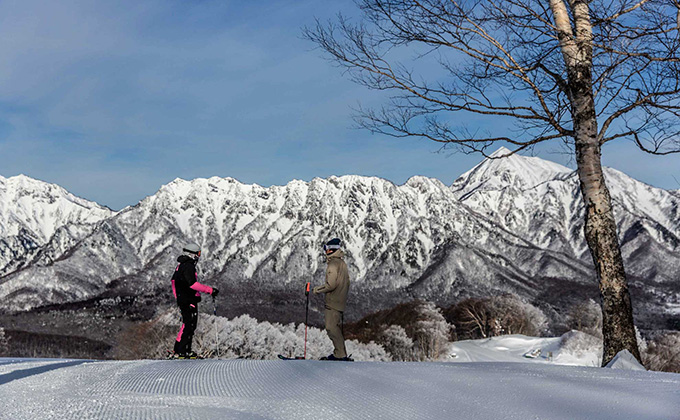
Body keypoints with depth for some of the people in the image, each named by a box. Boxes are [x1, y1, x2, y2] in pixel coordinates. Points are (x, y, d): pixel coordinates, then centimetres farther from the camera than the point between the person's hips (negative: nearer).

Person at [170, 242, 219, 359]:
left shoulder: (182, 265, 18)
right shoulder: (188, 266, -15)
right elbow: (192, 284, -26)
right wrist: (210, 290, -25)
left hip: (184, 300, 10)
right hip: (188, 301, -10)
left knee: (190, 325, 13)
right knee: (188, 325, -8)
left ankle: (186, 351, 17)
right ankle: (179, 351, -7)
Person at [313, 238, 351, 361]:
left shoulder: (333, 264, -15)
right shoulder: (342, 263, 14)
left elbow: (331, 284, -21)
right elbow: (346, 283, 18)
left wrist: (318, 289, -7)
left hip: (333, 302, -10)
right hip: (341, 302, 10)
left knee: (331, 328, -8)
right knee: (337, 328, 14)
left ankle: (341, 355, -9)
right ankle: (340, 353, 18)